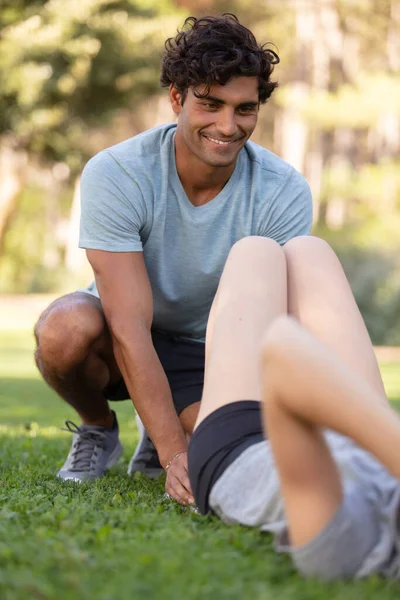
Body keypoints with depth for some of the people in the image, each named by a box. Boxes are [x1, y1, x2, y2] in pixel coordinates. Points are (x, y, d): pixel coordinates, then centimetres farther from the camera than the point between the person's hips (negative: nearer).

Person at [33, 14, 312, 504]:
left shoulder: (285, 193, -20)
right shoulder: (114, 175, -26)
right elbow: (130, 329, -31)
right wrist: (175, 456, -39)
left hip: (210, 350, 2)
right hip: (121, 345, -1)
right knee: (66, 329, -36)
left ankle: (156, 435, 10)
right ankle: (98, 427, -1)